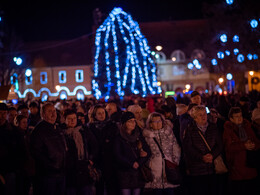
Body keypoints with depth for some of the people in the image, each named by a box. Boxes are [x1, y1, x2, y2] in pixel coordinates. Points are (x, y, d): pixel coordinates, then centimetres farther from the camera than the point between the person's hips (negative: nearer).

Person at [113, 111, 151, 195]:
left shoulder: (139, 136, 13)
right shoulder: (119, 138, 2)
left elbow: (148, 152, 5)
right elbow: (118, 156, -6)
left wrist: (138, 163, -10)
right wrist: (132, 164, -14)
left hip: (138, 172, 3)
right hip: (124, 172, -3)